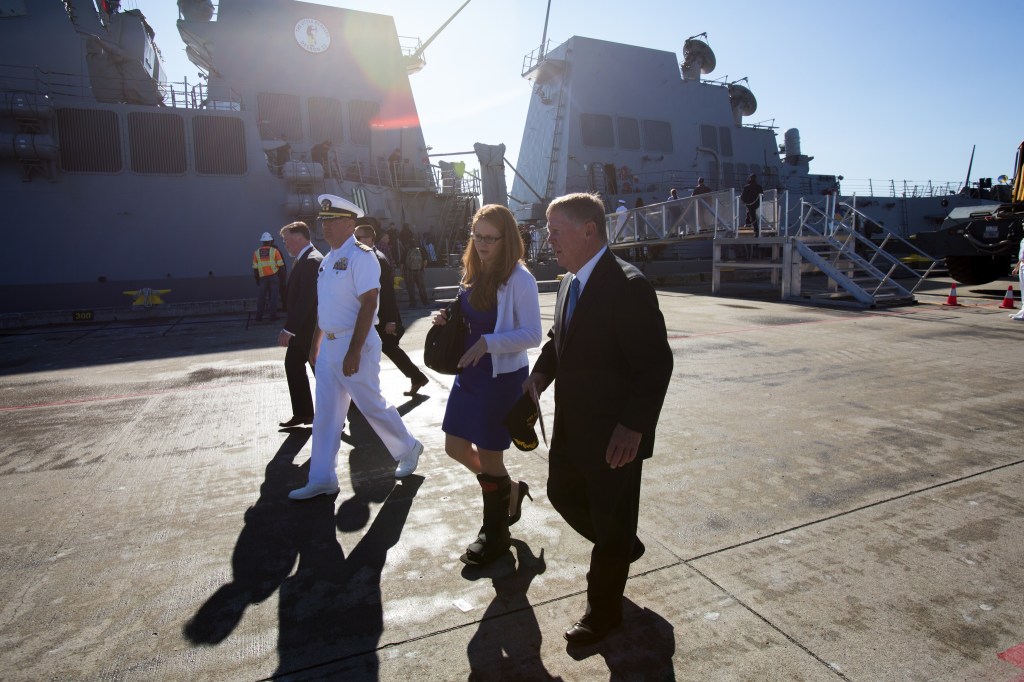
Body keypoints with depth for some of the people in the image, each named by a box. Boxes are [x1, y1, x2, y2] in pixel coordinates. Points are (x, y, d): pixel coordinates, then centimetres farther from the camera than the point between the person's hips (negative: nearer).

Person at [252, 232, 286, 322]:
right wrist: (283, 275, 8)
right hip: (274, 276, -2)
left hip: (263, 277, 2)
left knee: (261, 297, 10)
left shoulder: (256, 252, 6)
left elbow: (255, 268, 7)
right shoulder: (274, 251, -2)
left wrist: (257, 279, 15)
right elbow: (281, 265, -3)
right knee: (273, 297, 2)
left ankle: (259, 316, 11)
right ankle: (273, 316, 1)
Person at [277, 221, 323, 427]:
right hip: (301, 328, 10)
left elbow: (305, 299, -26)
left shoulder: (312, 260, -20)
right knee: (293, 365, 16)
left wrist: (288, 329, -26)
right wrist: (290, 327, 12)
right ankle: (302, 413, 26)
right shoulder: (303, 259, 11)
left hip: (311, 329, -10)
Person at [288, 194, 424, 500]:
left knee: (372, 405, 4)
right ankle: (322, 479, 21)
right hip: (329, 344, 9)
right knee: (325, 414, 11)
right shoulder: (328, 259, 13)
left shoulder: (360, 256, -14)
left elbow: (368, 304, -21)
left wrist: (354, 351, -25)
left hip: (355, 344, -8)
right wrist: (316, 343, 20)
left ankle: (408, 449, 29)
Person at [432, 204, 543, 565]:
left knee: (488, 455, 4)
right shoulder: (473, 273, 6)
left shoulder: (519, 279, -16)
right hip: (469, 373, 8)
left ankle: (495, 533, 30)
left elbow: (533, 334, -17)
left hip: (503, 376, -8)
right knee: (456, 447, 15)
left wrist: (487, 343, -27)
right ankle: (509, 490, 40)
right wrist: (449, 321, -2)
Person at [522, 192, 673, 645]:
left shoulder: (628, 286, -22)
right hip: (571, 426, 9)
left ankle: (603, 610, 34)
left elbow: (656, 364, -23)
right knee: (561, 494, 23)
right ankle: (623, 546, 49)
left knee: (611, 521, 11)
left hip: (613, 434, -8)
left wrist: (634, 426, -26)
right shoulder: (570, 282, 5)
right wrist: (540, 373, -1)